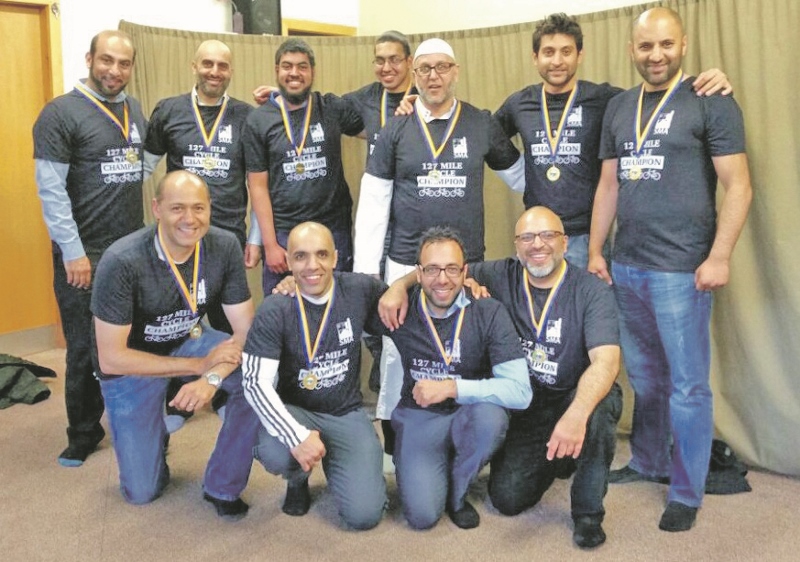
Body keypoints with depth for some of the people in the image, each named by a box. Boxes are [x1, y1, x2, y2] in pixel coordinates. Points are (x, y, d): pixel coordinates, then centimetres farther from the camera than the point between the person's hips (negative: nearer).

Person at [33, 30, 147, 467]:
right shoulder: (61, 113, -8)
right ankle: (83, 435, 22)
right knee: (86, 349, 5)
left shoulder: (135, 111, 10)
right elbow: (50, 189, -13)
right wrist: (73, 252, -16)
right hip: (84, 254, -5)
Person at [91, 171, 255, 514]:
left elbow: (245, 330, -16)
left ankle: (222, 484, -5)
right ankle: (156, 431, 32)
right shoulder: (122, 262, -30)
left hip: (189, 340, 3)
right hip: (133, 362, -2)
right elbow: (111, 358, -25)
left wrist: (212, 377, -35)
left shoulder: (225, 247, -20)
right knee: (142, 492, -1)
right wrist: (199, 364, -27)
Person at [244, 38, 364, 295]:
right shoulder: (258, 120, 0)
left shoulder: (333, 108, 2)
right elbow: (258, 186, -1)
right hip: (283, 234, -1)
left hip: (334, 229, 1)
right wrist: (270, 244, -5)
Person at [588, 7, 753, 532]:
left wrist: (719, 257, -15)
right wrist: (595, 251, 11)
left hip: (681, 269, -5)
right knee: (644, 377, 17)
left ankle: (687, 493, 16)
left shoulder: (711, 104, -4)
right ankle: (648, 463, 34)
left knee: (687, 385, 3)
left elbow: (738, 186, -8)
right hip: (626, 267, 5)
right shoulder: (619, 108, 12)